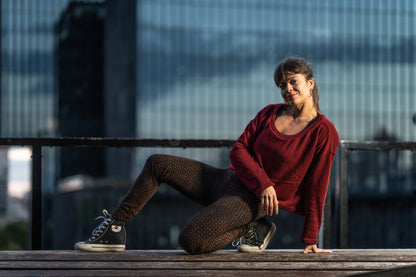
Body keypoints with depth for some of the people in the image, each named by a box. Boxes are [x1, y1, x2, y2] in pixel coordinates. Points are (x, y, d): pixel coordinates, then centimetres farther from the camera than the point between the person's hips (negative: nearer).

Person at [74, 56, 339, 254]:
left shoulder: (324, 132, -10)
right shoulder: (270, 113, 7)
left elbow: (317, 186, -9)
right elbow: (239, 149, 2)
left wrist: (311, 239, -8)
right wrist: (262, 183, -15)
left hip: (253, 201, -7)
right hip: (229, 180, 7)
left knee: (191, 241, -28)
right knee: (158, 164, 1)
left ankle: (252, 228, -4)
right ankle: (114, 229, 6)